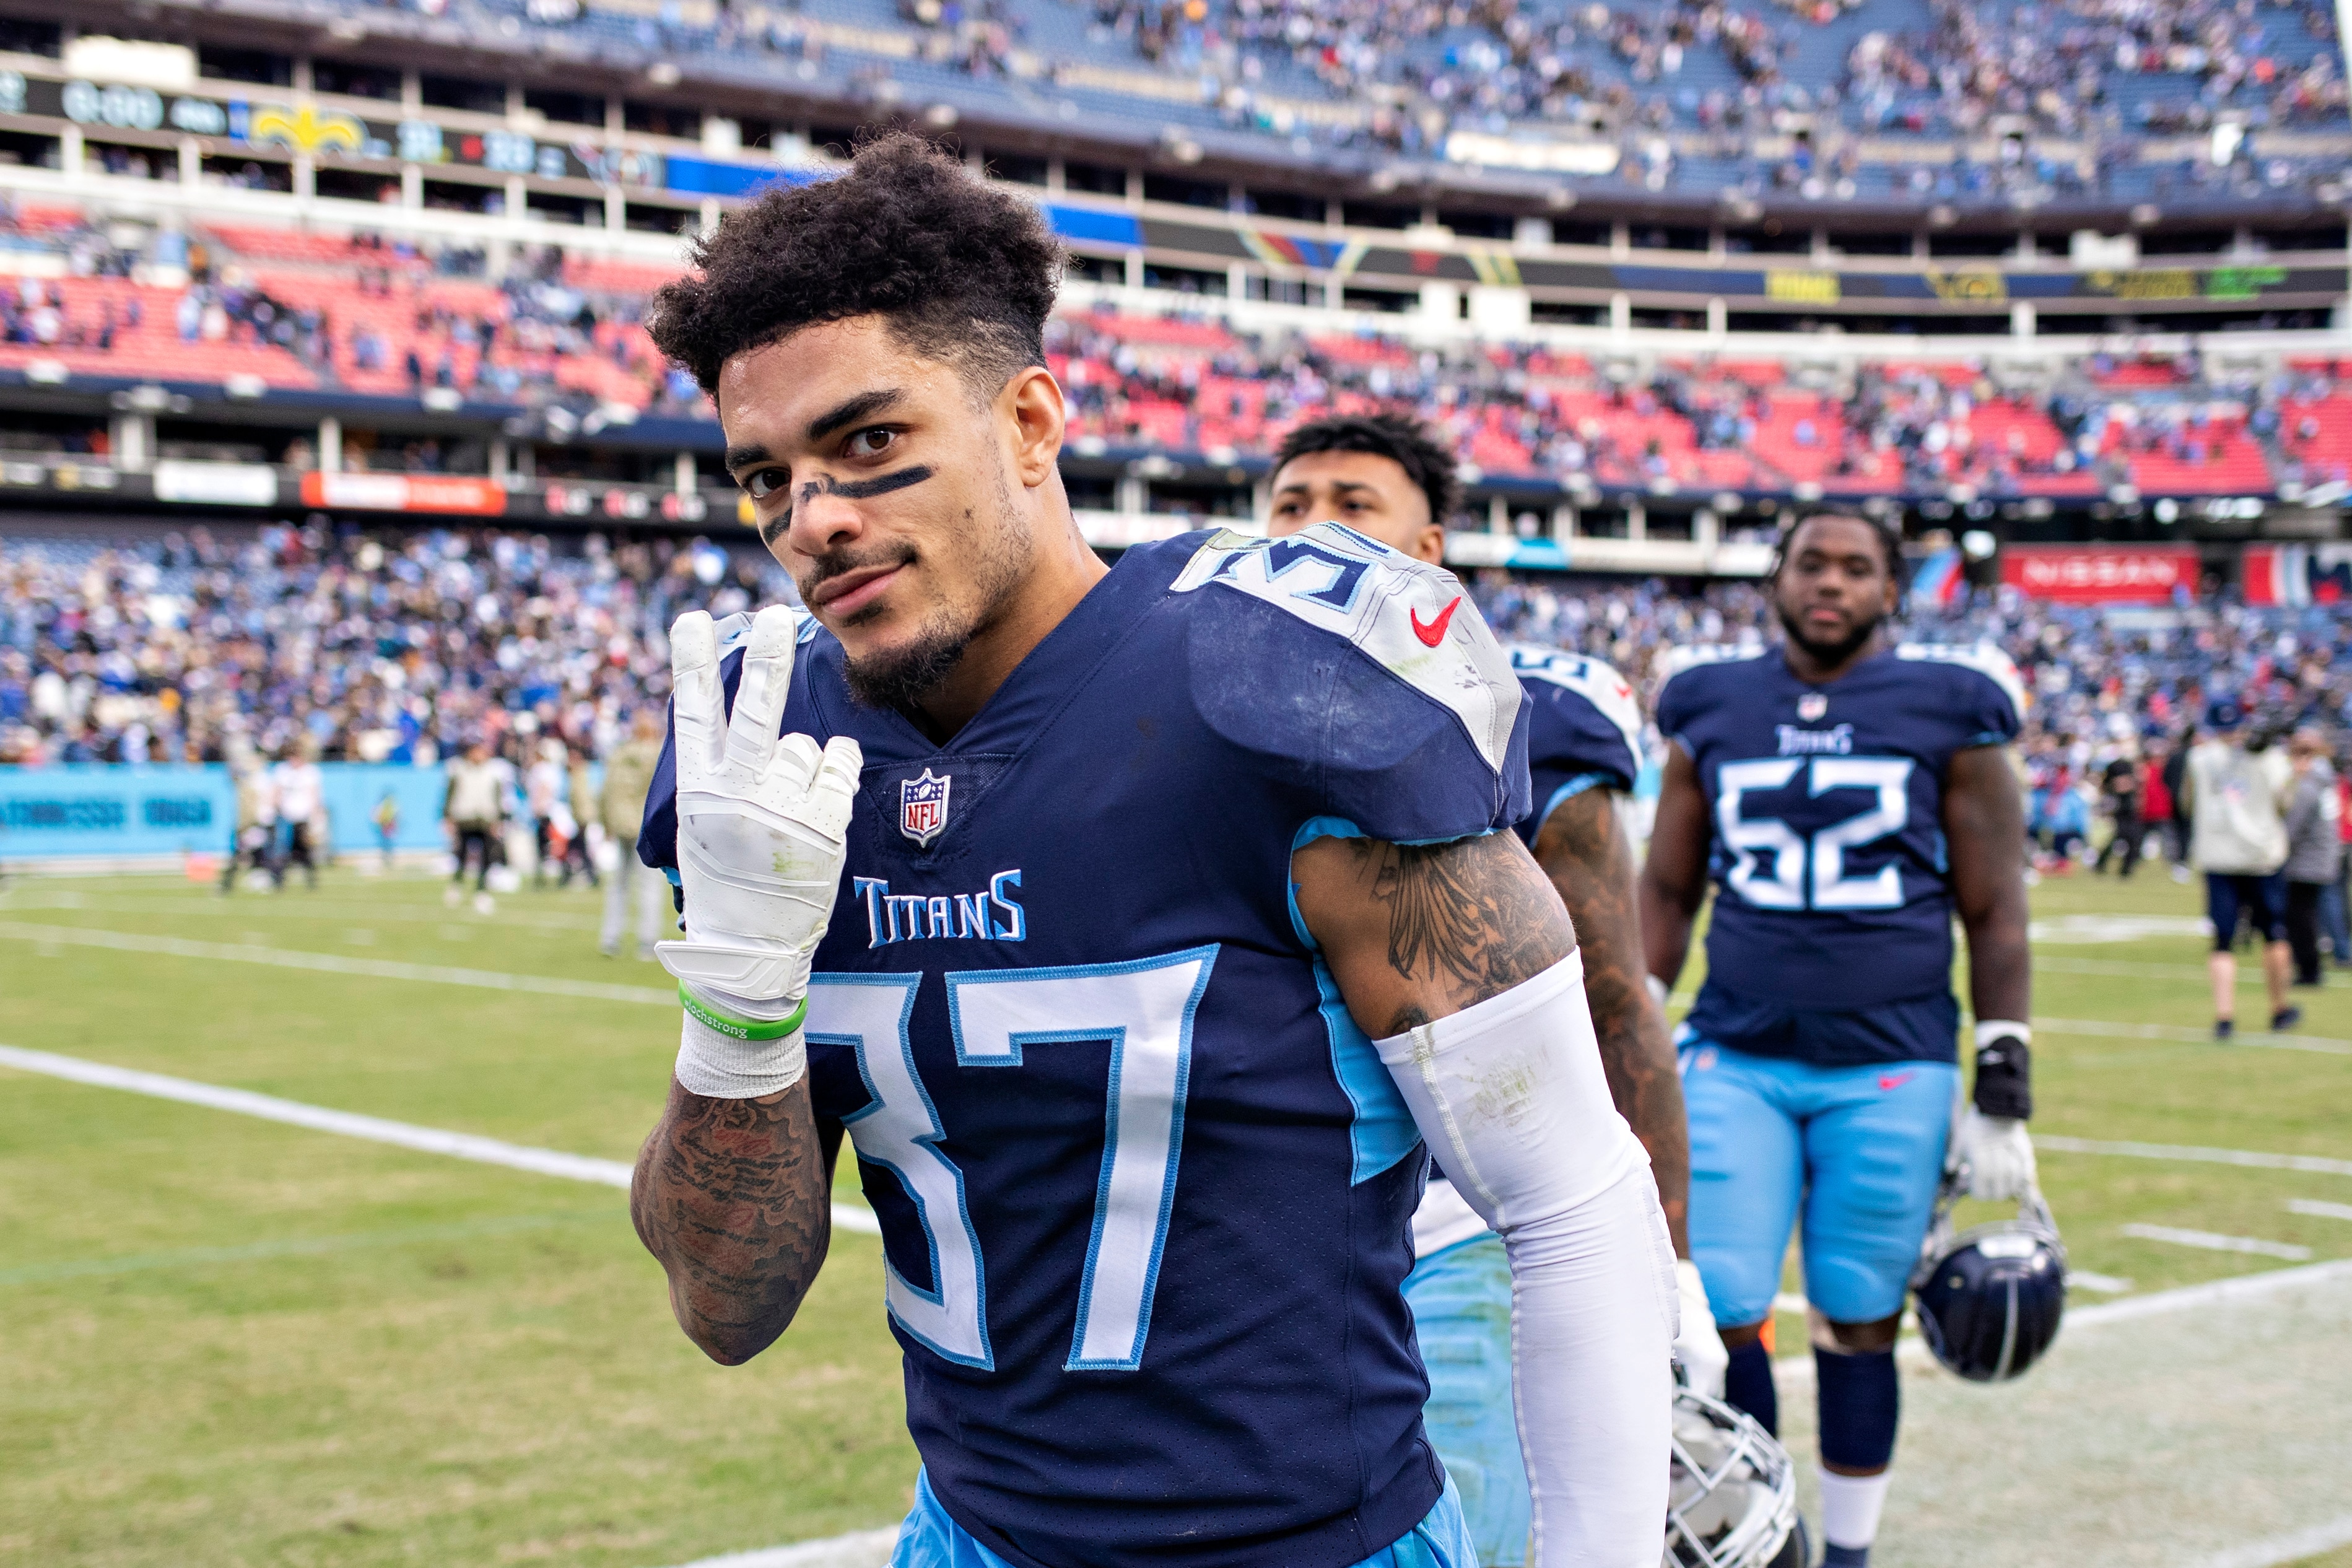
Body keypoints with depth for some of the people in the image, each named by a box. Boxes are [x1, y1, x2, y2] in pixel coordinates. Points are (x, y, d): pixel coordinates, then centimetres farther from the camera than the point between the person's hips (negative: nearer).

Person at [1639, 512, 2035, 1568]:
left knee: (1858, 1322, 4)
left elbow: (1995, 917, 3)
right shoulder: (1713, 709, 8)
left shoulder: (1949, 715, 1)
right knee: (1717, 1315, -3)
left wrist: (2002, 1096, -1)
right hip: (1734, 1061, 2)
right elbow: (1666, 893, 14)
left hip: (1891, 1072, -2)